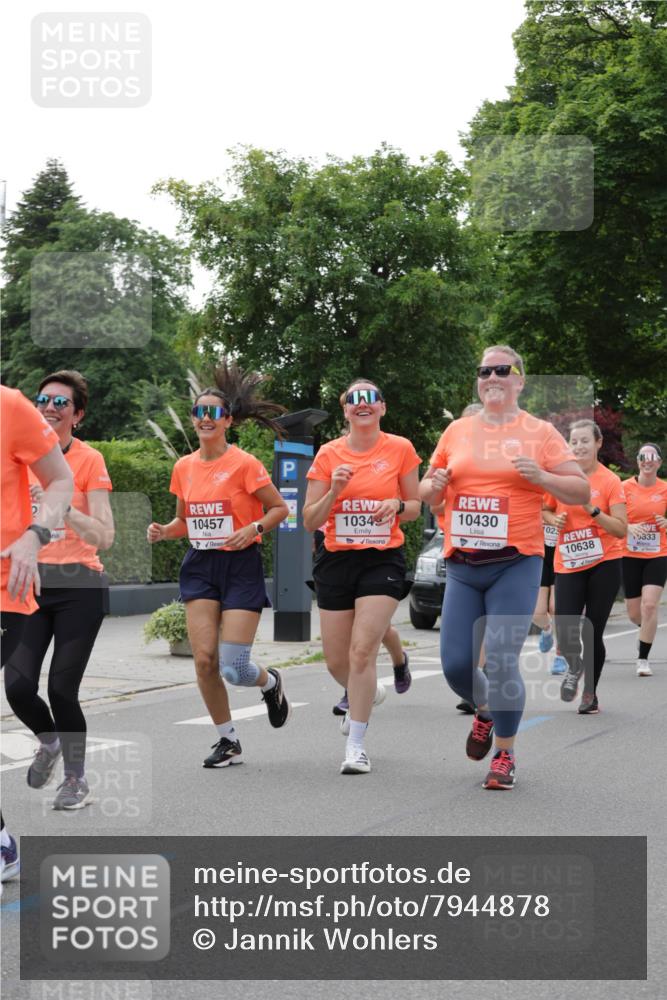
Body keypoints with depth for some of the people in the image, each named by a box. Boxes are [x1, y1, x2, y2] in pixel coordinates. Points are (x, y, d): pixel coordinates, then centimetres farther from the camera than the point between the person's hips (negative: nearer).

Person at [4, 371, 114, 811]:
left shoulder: (89, 460, -6)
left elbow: (104, 537, -14)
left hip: (79, 586, -4)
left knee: (61, 688, -6)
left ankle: (77, 779, 16)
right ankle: (49, 741, 25)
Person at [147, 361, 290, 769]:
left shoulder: (244, 464, -9)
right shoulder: (184, 467, 6)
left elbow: (280, 508, -3)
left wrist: (254, 529, -20)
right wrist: (164, 531, -2)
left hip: (241, 567, -4)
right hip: (200, 567, 5)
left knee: (233, 668, -9)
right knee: (204, 659, -7)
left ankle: (270, 682, 28)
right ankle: (228, 740, 11)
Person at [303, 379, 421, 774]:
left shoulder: (400, 449, -1)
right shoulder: (329, 454, 0)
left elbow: (416, 507, 9)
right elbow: (310, 521, 1)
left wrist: (397, 505, -14)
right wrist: (334, 491, -17)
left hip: (383, 561, -2)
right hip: (336, 562, 3)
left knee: (362, 650, -16)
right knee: (337, 661, 9)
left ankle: (357, 745, -5)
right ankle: (368, 694, 44)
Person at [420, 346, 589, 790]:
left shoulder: (540, 432, 1)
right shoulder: (457, 431, 11)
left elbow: (582, 491, 0)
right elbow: (427, 492, 20)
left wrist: (540, 476, -17)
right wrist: (435, 485, -4)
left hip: (516, 563, -4)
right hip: (462, 565, 4)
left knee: (501, 662, -11)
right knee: (455, 664, 0)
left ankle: (505, 753, 10)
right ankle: (485, 711, 34)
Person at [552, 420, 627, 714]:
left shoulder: (610, 481, -4)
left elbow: (621, 529, -9)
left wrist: (592, 509, -20)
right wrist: (555, 518, -3)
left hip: (604, 564, -2)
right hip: (568, 565, 2)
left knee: (592, 633, -1)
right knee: (566, 632, -10)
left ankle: (590, 694, 20)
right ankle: (574, 667, 25)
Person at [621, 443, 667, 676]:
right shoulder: (625, 487, -3)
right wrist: (630, 528, -21)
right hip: (630, 556, 1)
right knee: (634, 613, 7)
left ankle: (643, 659, -6)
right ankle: (646, 634, 44)